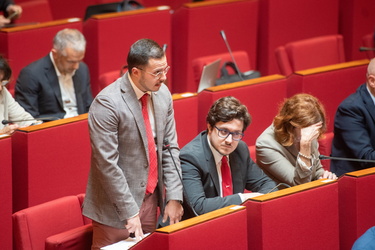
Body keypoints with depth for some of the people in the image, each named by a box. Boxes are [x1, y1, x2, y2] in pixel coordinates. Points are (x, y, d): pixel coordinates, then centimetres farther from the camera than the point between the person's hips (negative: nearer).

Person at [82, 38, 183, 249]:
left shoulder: (162, 94, 2)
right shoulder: (107, 103, -19)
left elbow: (171, 148, 7)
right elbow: (107, 164, -19)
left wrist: (174, 197, -1)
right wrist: (130, 212, -20)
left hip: (151, 198, 6)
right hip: (116, 205, -6)